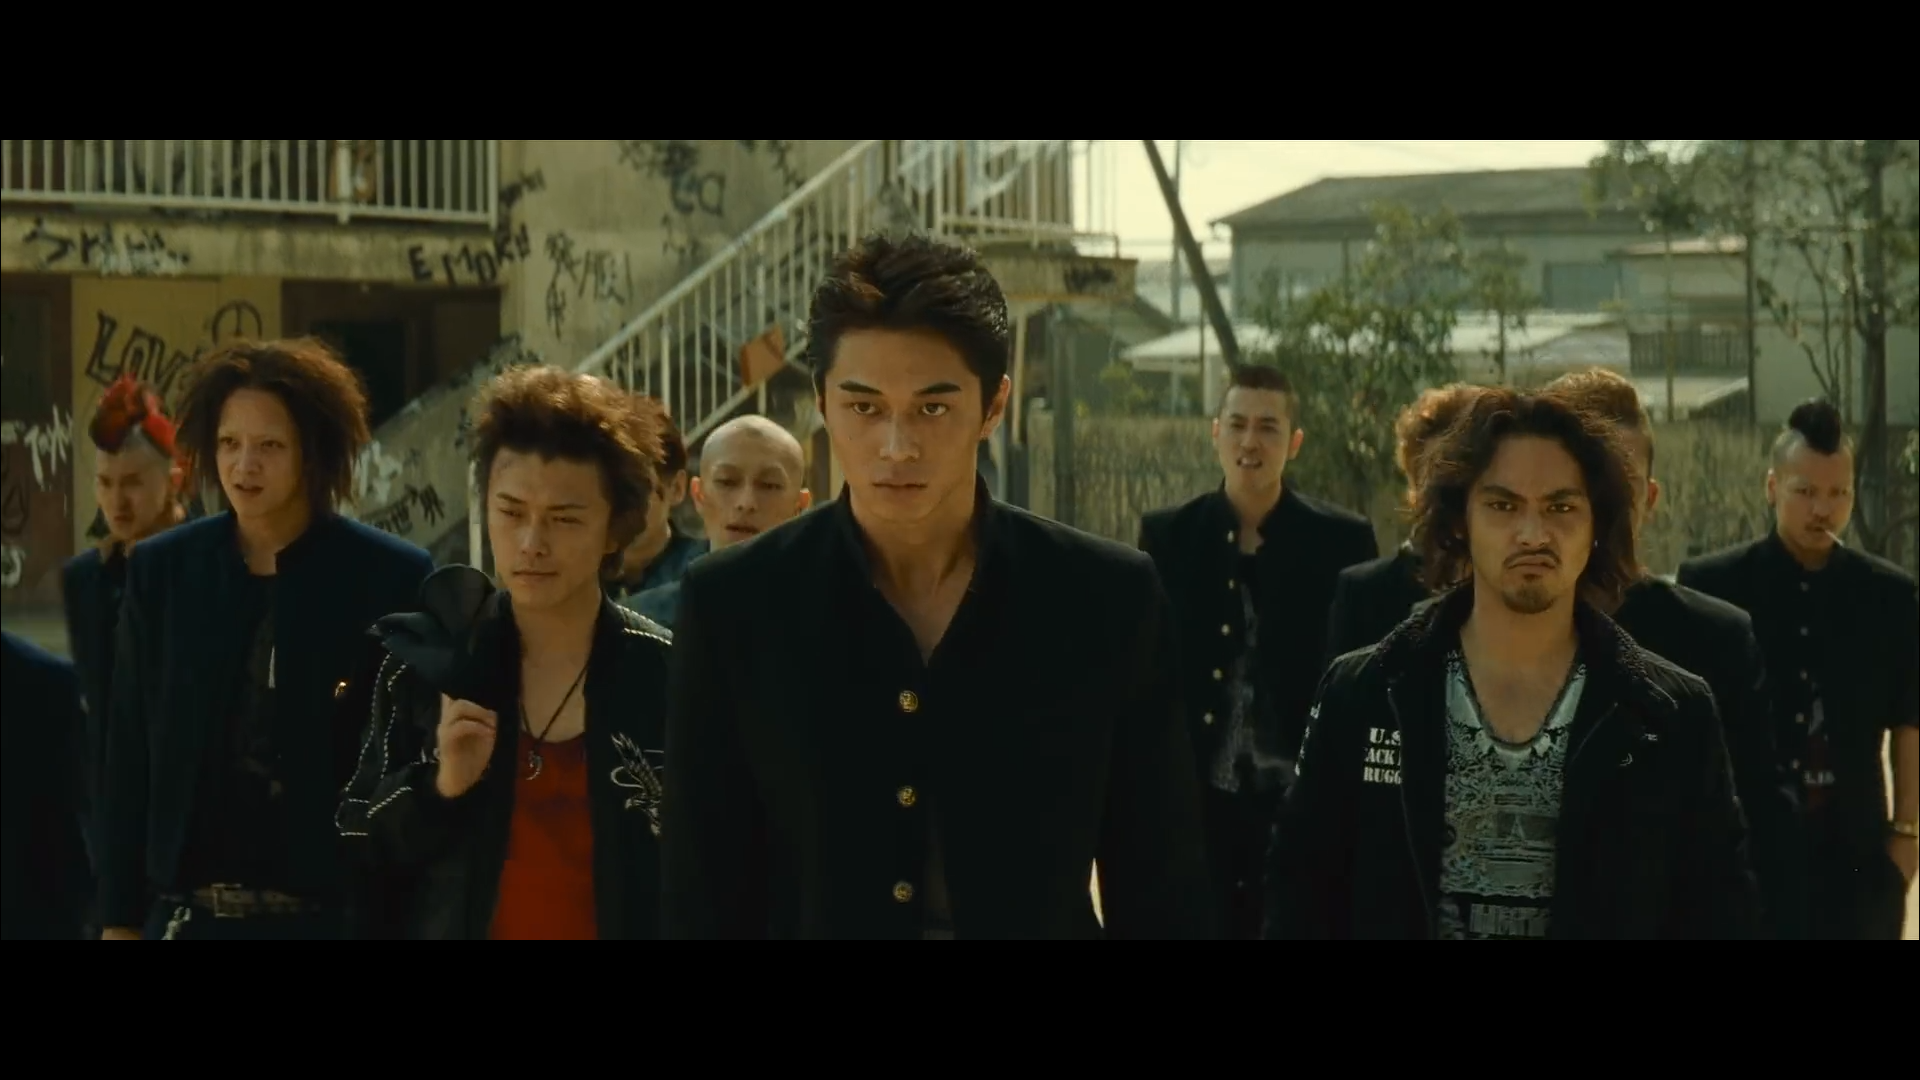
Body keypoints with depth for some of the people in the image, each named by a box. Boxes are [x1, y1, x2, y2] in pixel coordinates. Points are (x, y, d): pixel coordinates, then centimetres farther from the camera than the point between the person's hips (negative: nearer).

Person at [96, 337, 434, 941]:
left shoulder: (391, 577, -4)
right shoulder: (162, 571, 4)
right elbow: (129, 756, 7)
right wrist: (120, 917, 5)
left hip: (335, 911, -2)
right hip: (188, 912, 3)